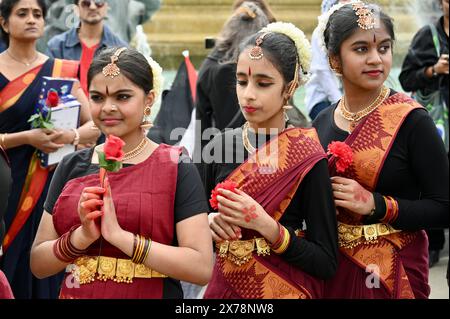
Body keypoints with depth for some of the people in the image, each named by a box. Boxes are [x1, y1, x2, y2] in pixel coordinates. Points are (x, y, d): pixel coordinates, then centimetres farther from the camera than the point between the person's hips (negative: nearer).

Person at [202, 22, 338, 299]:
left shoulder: (308, 158, -14)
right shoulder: (220, 146, -3)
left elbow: (327, 263, -14)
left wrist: (265, 224, -24)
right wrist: (209, 222, -11)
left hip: (283, 289, -4)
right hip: (224, 285, 4)